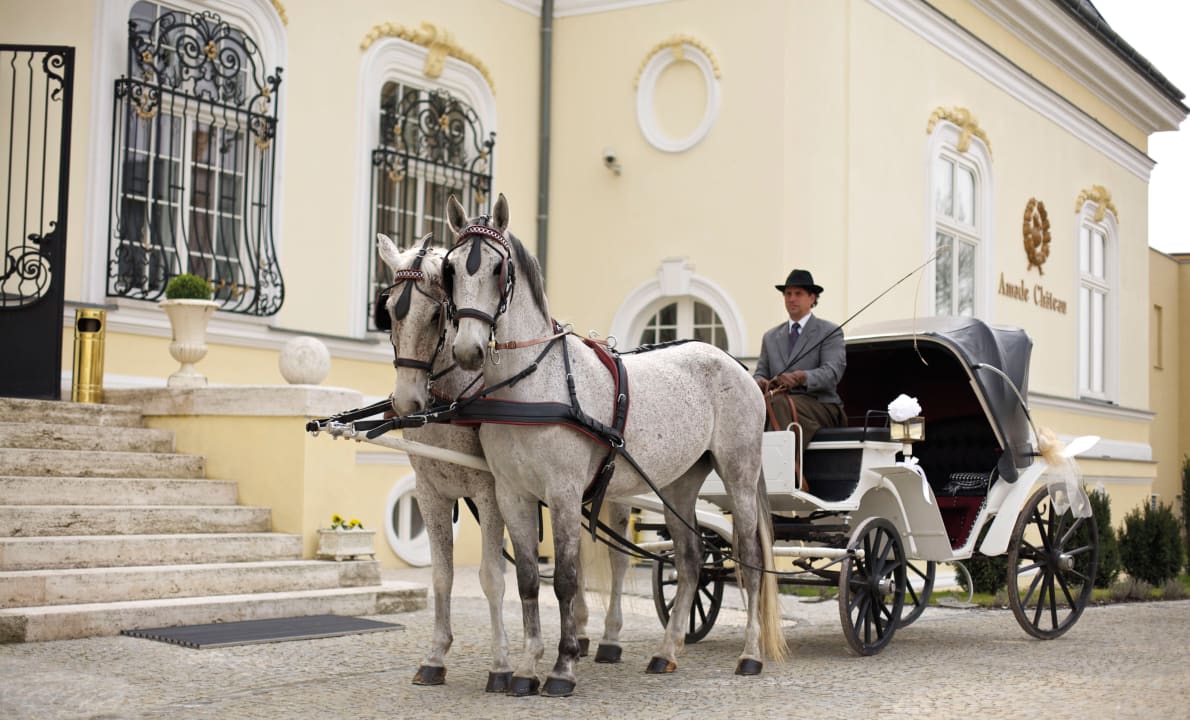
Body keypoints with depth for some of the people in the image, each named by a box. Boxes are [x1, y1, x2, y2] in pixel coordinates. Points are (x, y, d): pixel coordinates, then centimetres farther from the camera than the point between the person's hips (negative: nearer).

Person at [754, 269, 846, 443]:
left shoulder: (830, 332, 9)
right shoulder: (770, 337, 25)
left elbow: (833, 371, -6)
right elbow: (761, 372, 20)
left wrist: (802, 378, -25)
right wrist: (760, 382, -7)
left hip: (819, 404, -4)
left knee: (780, 404, -37)